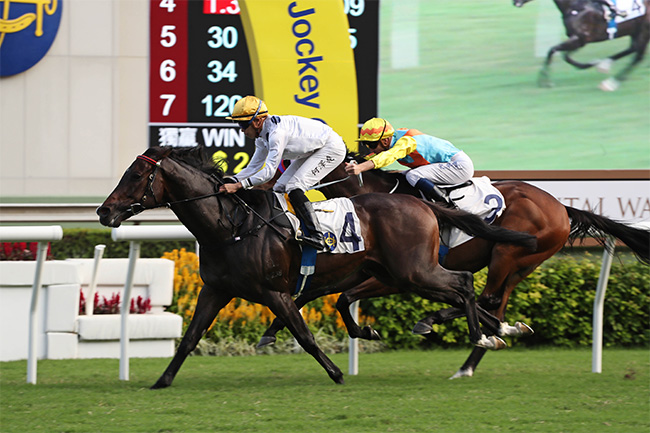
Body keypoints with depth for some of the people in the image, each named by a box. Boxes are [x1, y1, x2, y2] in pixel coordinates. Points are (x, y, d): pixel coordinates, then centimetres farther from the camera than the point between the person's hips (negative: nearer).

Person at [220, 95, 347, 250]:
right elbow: (253, 168, 5)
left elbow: (269, 172, -34)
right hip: (312, 150, 10)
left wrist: (238, 185, -37)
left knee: (294, 188, -23)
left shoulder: (277, 132, -32)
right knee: (280, 188, 5)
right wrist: (230, 181, -11)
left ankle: (316, 236, -26)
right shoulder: (262, 136, -1)